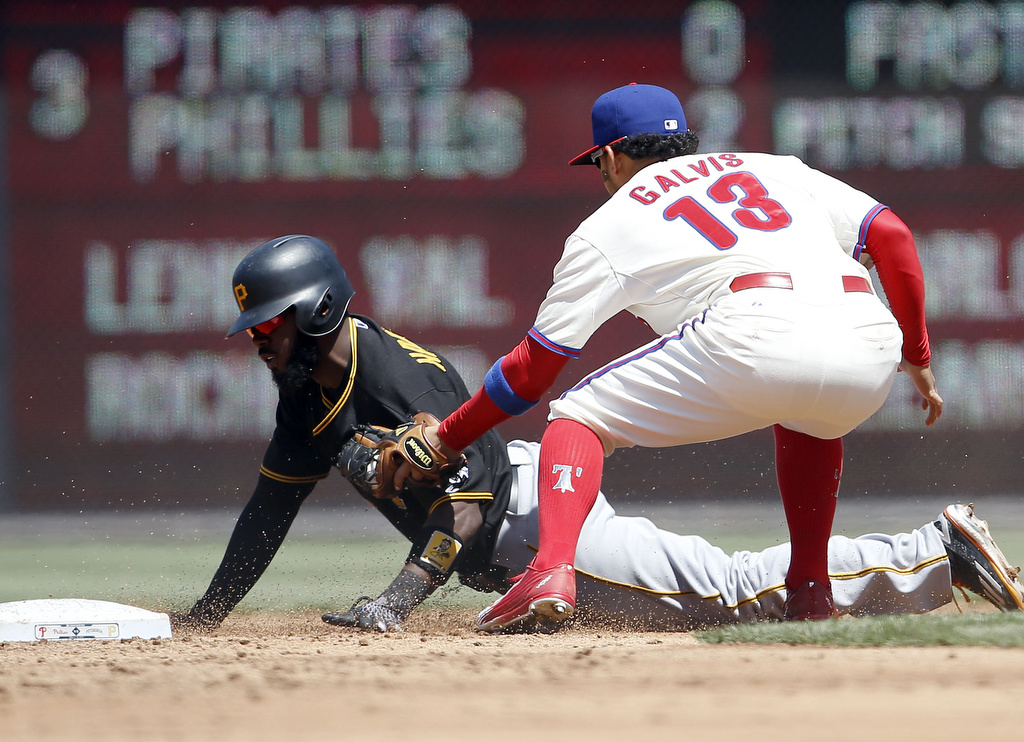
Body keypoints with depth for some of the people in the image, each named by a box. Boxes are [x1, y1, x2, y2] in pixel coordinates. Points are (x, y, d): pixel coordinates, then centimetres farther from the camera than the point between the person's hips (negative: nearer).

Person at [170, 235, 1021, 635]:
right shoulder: (311, 394, 9)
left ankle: (942, 552, -9)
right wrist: (208, 616, 15)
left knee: (735, 593, -14)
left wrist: (400, 597, -35)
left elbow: (467, 490, -26)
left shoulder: (399, 375, -20)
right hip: (511, 558, 9)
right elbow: (272, 505, 18)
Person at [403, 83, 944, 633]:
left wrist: (445, 439, 37)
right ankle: (810, 592, 27)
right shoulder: (774, 169, 35)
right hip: (870, 341, 4)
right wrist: (918, 355, 30)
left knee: (578, 416, 14)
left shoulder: (605, 227, 25)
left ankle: (551, 572, -10)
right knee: (809, 415, 40)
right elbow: (890, 233, 22)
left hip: (756, 330, -4)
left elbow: (532, 371, 24)